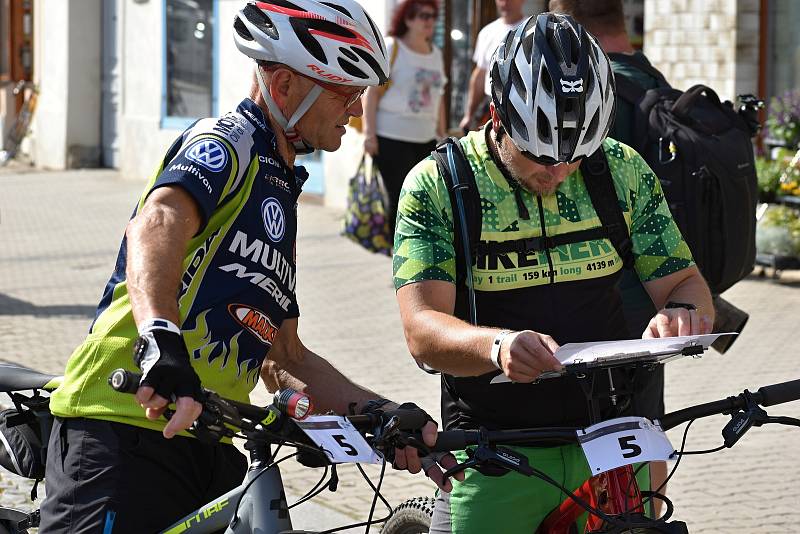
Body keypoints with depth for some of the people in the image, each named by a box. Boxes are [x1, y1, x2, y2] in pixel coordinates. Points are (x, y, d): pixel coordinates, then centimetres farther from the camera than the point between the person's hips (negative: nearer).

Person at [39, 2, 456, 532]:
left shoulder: (279, 192, 25)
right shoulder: (227, 142, -3)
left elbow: (284, 359, 25)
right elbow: (157, 224, -27)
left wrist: (381, 413, 12)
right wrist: (161, 340, -45)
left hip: (205, 445, 9)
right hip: (126, 430, -9)